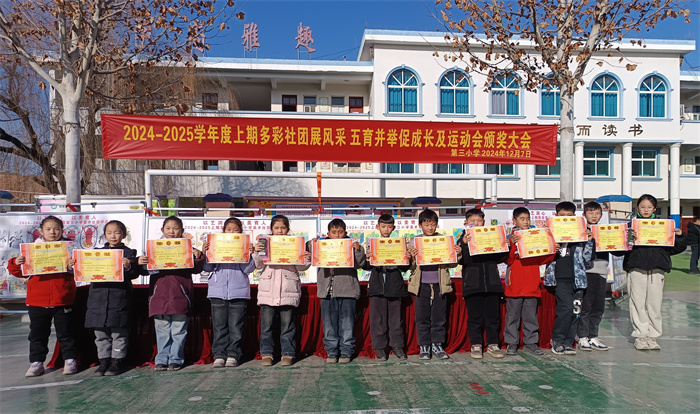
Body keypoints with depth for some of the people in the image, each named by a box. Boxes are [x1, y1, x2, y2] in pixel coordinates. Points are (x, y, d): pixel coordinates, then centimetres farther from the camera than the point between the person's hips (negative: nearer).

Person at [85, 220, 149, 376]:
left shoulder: (129, 252, 3)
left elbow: (134, 274, -5)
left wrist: (129, 267, -25)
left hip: (119, 298, -4)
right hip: (99, 297, 4)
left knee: (119, 332, 2)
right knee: (101, 333, 11)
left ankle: (118, 361, 13)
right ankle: (104, 360, 22)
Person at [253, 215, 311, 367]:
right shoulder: (265, 244, 9)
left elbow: (300, 267, 5)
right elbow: (259, 265, 4)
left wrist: (307, 260, -13)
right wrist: (256, 253, -12)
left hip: (288, 291, -1)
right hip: (268, 290, 1)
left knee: (287, 325, 5)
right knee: (266, 324, 6)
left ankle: (288, 354, 14)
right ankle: (266, 354, 17)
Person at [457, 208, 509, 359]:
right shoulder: (464, 239, 4)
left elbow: (501, 258, 11)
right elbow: (463, 260, -11)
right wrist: (464, 244, -25)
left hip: (491, 282, 2)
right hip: (472, 283, -2)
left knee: (493, 315, 7)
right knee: (474, 316, 4)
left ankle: (492, 345, 19)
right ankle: (476, 345, 15)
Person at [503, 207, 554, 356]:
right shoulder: (511, 238, -1)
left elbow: (541, 260, 13)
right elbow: (508, 260, -11)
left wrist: (553, 251, -2)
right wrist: (511, 245, -26)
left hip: (532, 284, 4)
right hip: (514, 284, -4)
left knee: (531, 315, 10)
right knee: (513, 315, 4)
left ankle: (531, 342, 20)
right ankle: (512, 343, 12)